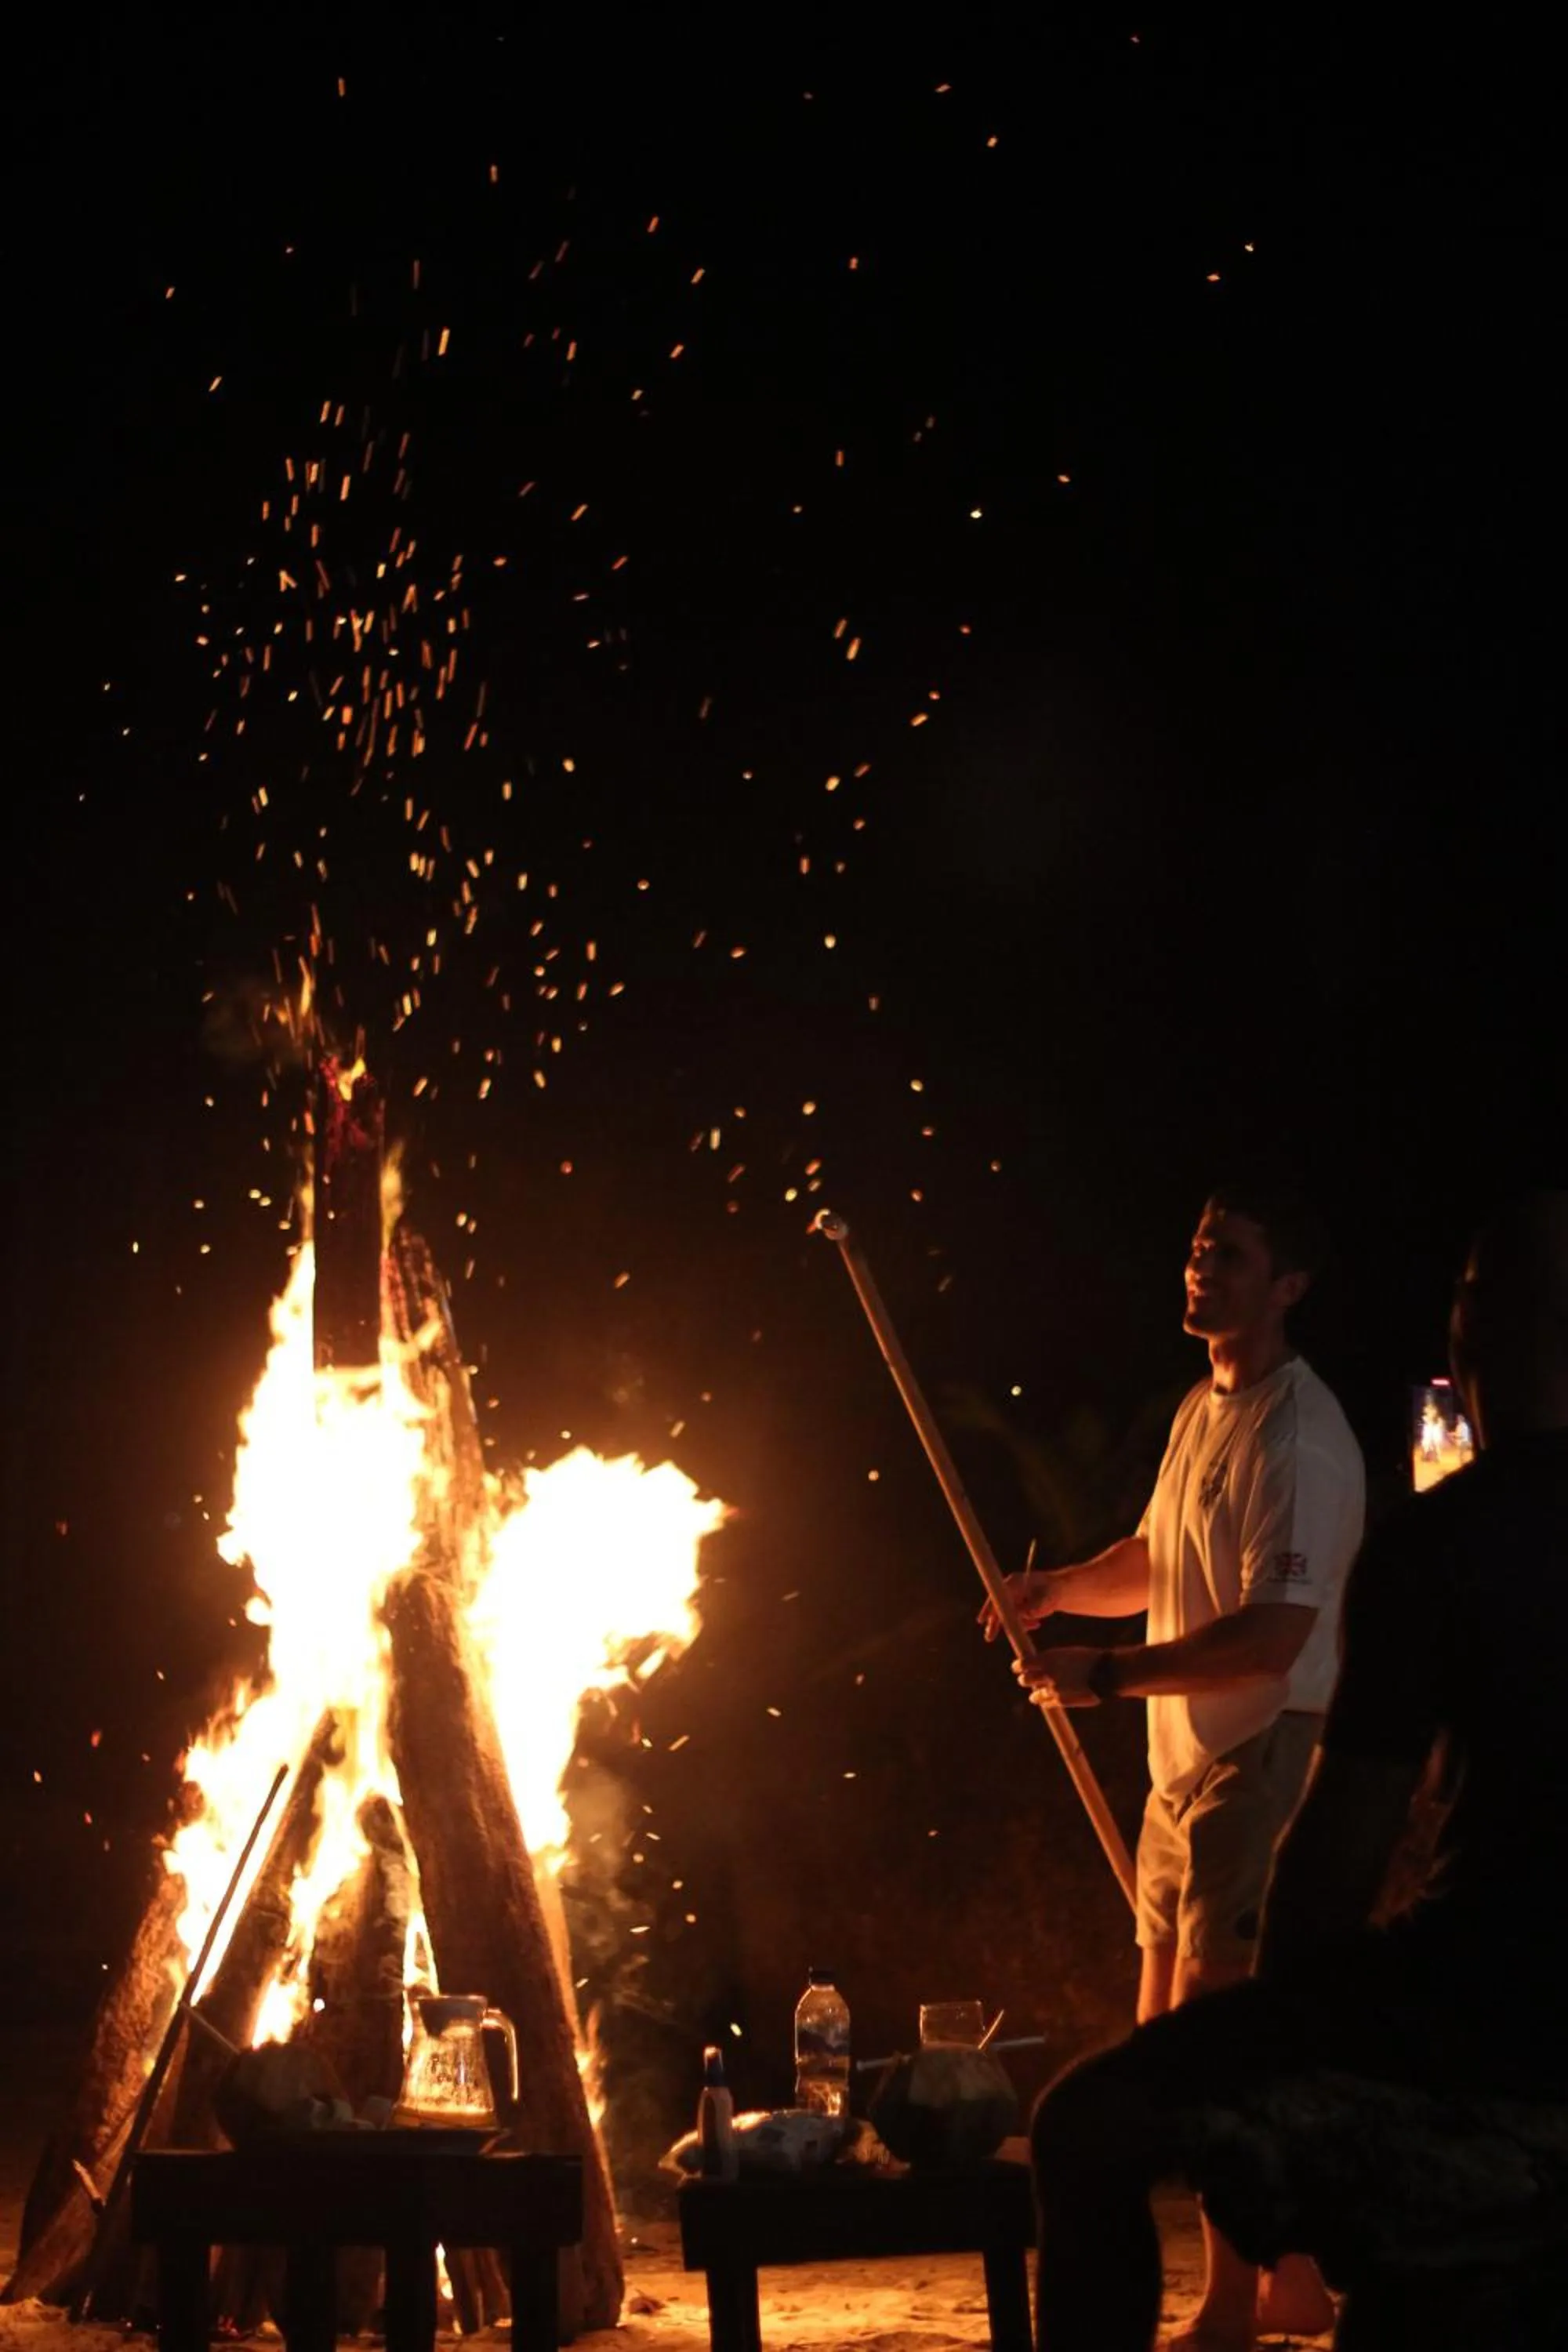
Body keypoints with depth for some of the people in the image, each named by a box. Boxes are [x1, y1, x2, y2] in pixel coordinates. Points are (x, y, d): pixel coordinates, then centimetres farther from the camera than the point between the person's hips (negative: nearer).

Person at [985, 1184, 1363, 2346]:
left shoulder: (1298, 1441, -18)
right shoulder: (1204, 1411, 13)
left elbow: (1273, 1634, -26)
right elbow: (1155, 1562, 25)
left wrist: (1103, 1676, -22)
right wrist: (1058, 1586, 7)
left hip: (1265, 1759, -10)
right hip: (1185, 1765, 10)